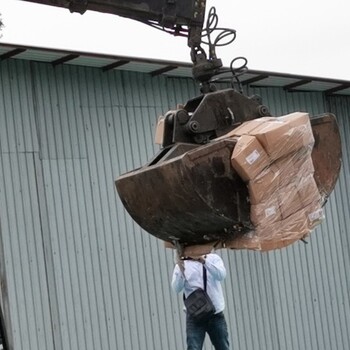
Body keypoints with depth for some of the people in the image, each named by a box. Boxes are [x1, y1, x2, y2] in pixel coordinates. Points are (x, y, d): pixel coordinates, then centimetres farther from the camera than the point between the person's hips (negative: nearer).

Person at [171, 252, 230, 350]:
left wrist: (204, 261, -29)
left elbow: (221, 275, -16)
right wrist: (181, 270, -30)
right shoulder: (182, 264, 1)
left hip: (216, 315, 2)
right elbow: (177, 289, -13)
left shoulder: (213, 258, 3)